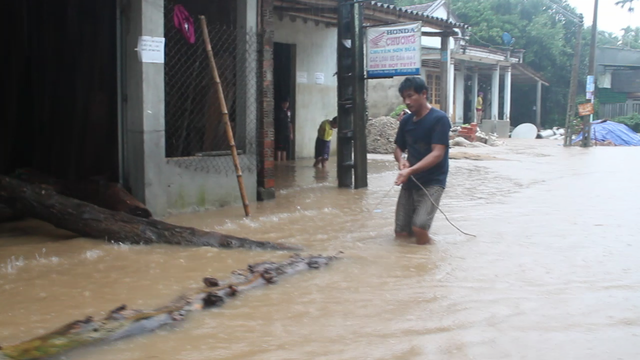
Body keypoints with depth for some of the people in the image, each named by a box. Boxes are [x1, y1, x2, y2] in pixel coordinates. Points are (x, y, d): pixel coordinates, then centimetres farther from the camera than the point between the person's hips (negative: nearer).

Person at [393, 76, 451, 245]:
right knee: (401, 233, 1)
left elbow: (437, 154, -20)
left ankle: (426, 250, 10)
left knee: (418, 228, -22)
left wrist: (410, 170, -31)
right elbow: (399, 148, 17)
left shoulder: (439, 119, -13)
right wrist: (401, 161, -8)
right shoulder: (406, 121, 7)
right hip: (410, 182, 6)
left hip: (432, 182, -6)